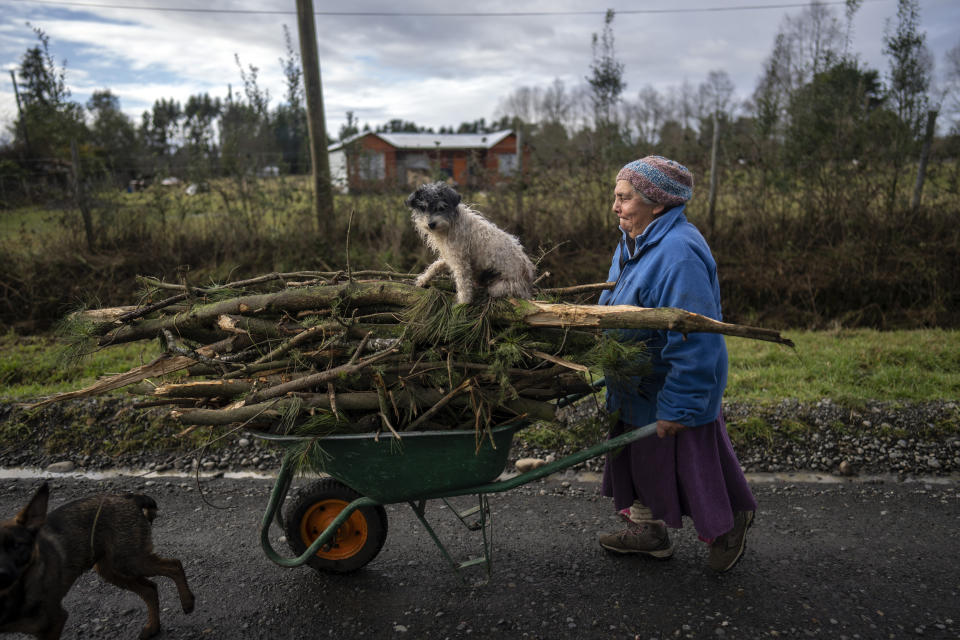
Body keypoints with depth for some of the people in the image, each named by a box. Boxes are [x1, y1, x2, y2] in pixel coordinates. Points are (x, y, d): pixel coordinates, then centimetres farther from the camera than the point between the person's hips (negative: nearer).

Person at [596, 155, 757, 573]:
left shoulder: (679, 253, -28)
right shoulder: (634, 243, 5)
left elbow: (692, 340, -29)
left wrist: (677, 407, -26)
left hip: (674, 391, -9)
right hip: (639, 387, 9)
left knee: (689, 466, 10)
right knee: (643, 458, 21)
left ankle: (728, 528, 37)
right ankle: (648, 530, 40)